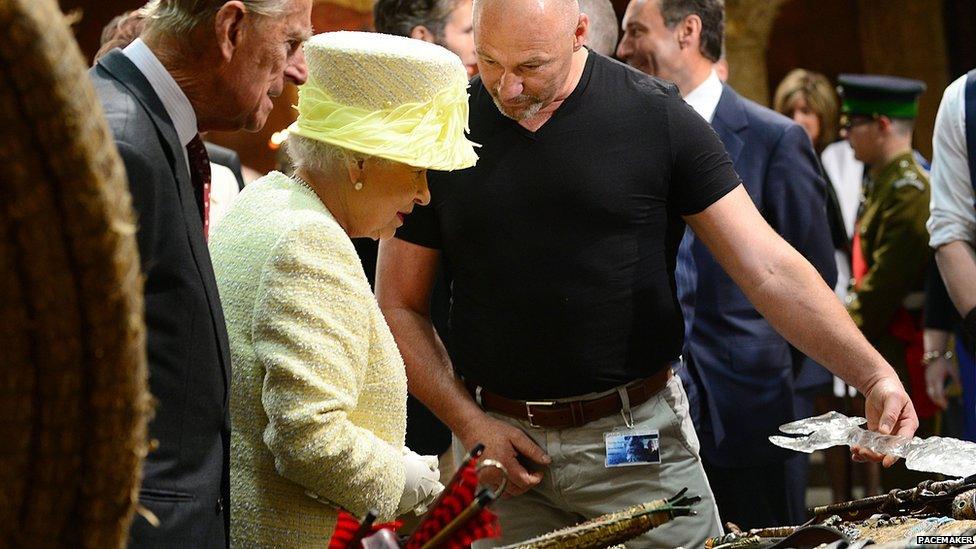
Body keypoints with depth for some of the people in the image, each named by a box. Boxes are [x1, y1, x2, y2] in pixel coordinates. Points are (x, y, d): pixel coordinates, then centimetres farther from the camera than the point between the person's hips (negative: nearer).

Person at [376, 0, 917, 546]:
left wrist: (875, 375, -21)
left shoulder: (657, 117, -6)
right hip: (502, 440, 2)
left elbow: (771, 269, -9)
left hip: (639, 438, -1)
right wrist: (470, 423, -7)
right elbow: (399, 305, 5)